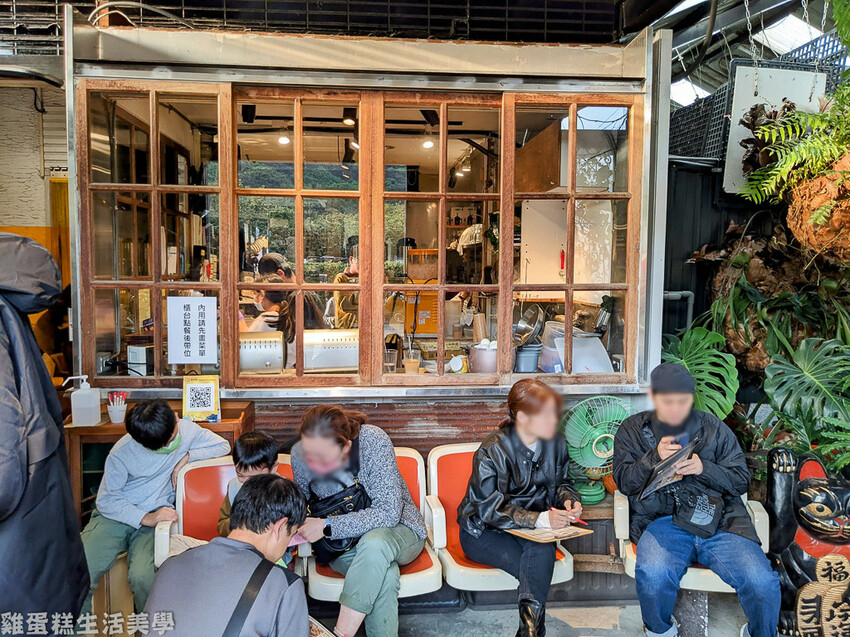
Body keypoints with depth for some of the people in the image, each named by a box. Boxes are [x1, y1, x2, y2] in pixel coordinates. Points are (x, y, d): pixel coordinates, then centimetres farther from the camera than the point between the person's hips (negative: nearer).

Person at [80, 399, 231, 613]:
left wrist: (188, 455, -12)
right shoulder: (122, 452, -16)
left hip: (155, 513, 1)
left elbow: (223, 445, 4)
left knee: (143, 577, -28)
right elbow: (106, 500, -9)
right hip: (115, 515, 0)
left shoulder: (186, 429, -8)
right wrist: (146, 518, -23)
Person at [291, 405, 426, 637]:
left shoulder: (373, 441, -27)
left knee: (373, 542, -38)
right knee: (384, 575, -34)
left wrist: (327, 526, -31)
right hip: (344, 543, 2)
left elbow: (389, 512, -29)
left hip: (398, 529, -1)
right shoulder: (300, 454, -15)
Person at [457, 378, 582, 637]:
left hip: (533, 528, 5)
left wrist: (568, 499, -10)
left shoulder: (556, 444, -2)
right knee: (539, 570, -30)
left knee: (543, 549, -32)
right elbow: (490, 510, -24)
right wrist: (539, 519, -34)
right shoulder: (492, 451, -21)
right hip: (484, 533, -4)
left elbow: (560, 483, 15)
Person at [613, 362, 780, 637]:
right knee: (653, 576, -31)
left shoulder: (714, 428, 13)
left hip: (719, 520, 2)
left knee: (763, 583, -22)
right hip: (662, 520, -1)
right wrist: (654, 457, -12)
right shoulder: (633, 429, 11)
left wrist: (704, 468, -8)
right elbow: (623, 482, 6)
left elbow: (741, 480, 11)